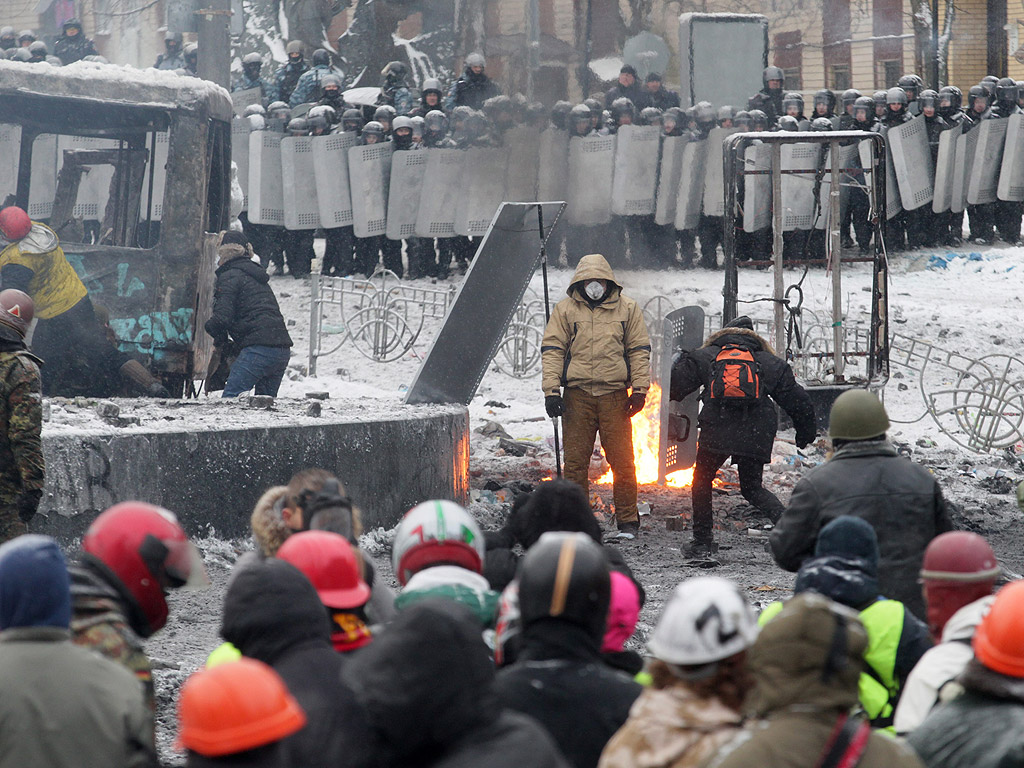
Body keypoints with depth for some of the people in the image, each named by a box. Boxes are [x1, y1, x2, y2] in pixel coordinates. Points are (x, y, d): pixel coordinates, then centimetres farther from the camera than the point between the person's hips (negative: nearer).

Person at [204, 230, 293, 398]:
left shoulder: (230, 276, -1)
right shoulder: (256, 275, 26)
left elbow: (222, 317, -10)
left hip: (259, 348, -9)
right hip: (282, 350, 9)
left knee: (231, 396, -13)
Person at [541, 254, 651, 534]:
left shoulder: (626, 308, 8)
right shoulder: (566, 309, 6)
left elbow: (639, 350, 10)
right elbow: (552, 350, 5)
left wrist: (639, 390, 1)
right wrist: (551, 390, -5)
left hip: (614, 395, 0)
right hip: (577, 394, 0)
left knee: (622, 460, -1)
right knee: (576, 460, 1)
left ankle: (627, 521, 8)